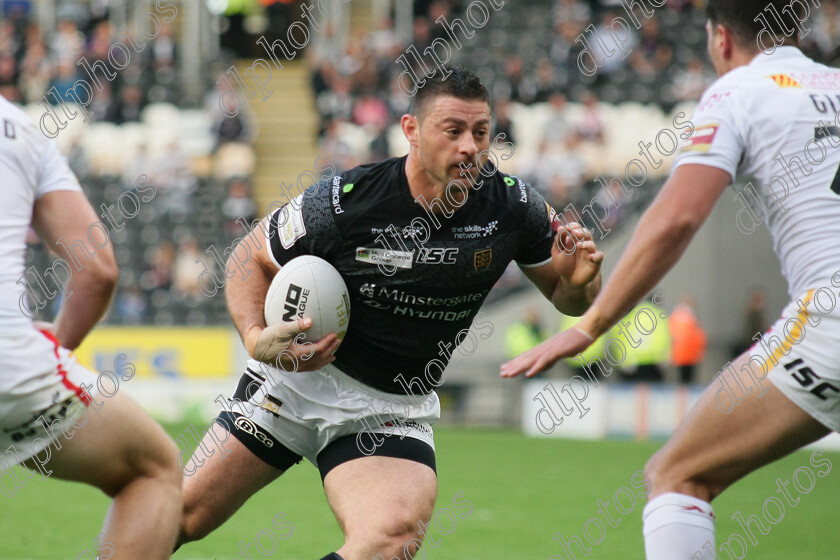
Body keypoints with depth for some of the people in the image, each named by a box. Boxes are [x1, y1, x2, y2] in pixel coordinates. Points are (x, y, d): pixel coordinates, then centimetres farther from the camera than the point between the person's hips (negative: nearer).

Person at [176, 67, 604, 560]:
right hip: (299, 379, -1)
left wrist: (580, 279, -22)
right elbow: (251, 257, -3)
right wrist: (256, 337, -20)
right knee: (182, 516, 2)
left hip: (395, 409, 1)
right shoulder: (342, 202, -18)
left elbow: (566, 297, 2)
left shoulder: (513, 205, -11)